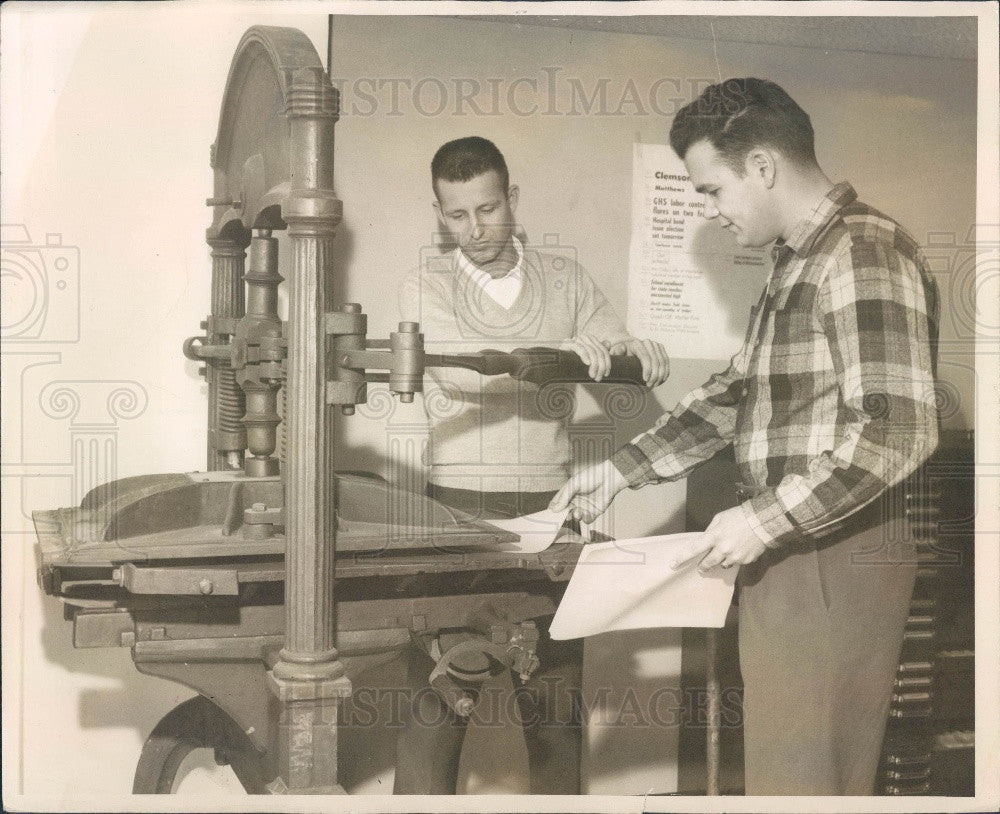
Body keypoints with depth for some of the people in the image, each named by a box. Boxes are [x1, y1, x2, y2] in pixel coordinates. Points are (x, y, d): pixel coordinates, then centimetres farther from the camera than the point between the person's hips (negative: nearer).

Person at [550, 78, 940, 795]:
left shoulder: (864, 253, -15)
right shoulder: (799, 261, 18)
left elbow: (897, 429, -23)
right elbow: (736, 395, 23)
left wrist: (767, 518, -19)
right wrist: (621, 470, 18)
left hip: (834, 558, -9)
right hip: (789, 555, 9)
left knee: (798, 774, -3)